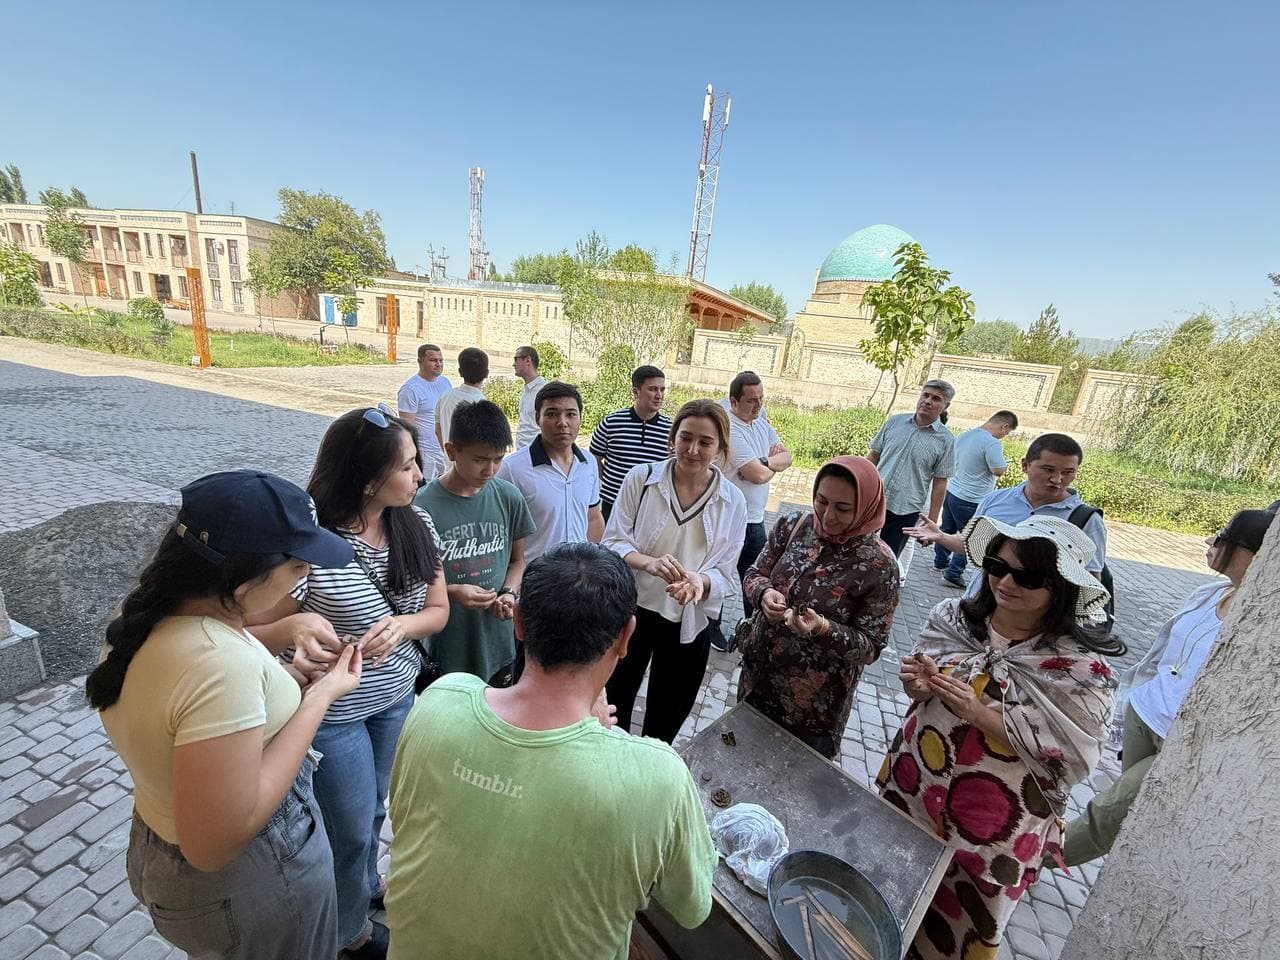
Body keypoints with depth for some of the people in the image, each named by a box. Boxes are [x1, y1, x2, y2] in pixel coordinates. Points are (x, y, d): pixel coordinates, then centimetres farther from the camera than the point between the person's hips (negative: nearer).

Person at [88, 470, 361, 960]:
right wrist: (318, 697, -29)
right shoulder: (221, 663, -38)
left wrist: (284, 677, -4)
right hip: (250, 884, -8)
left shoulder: (148, 612, -11)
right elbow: (215, 842, -32)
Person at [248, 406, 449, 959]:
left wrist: (401, 624, -24)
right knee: (352, 828, 19)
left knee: (375, 808, 28)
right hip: (332, 713, -4)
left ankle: (367, 882, 60)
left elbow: (438, 612, -3)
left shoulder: (415, 526, -11)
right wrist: (294, 626, -38)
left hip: (397, 696, 5)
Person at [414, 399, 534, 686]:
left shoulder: (508, 498, -4)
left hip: (497, 645, 4)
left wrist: (510, 593, -9)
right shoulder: (423, 506, -15)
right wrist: (452, 592, -22)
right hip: (446, 651, -3)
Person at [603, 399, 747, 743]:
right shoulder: (641, 477, -11)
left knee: (664, 725, 22)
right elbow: (613, 542, -11)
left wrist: (700, 581, -30)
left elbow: (726, 573, -7)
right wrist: (648, 563, -31)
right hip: (630, 611, 0)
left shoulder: (732, 501, -9)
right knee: (612, 709, 20)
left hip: (688, 624, 1)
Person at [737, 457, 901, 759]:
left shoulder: (879, 565, -20)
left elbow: (871, 647, -15)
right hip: (757, 674, 4)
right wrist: (764, 593, -24)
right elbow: (754, 575, -1)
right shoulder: (792, 526, -9)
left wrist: (823, 628, -33)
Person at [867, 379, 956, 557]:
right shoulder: (895, 421, 2)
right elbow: (873, 456, 8)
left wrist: (932, 522, -3)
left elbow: (939, 483, -2)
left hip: (905, 512, -2)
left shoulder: (946, 440, -4)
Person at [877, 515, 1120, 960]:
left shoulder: (1081, 669, -19)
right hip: (913, 788, 4)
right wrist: (920, 687, -19)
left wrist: (979, 713, -29)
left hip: (992, 827, -3)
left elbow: (1071, 762, -19)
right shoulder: (953, 617, -9)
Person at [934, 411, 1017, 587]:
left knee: (947, 529, 20)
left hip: (951, 491, 8)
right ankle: (953, 573, 9)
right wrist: (1006, 464, 0)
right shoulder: (992, 443, -21)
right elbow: (999, 471, -20)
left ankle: (940, 562, 34)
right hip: (971, 500, -8)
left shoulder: (964, 435, 5)